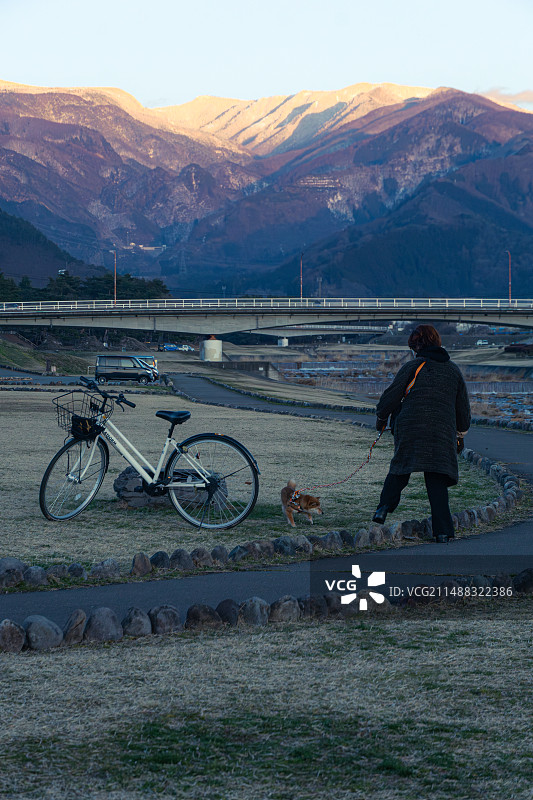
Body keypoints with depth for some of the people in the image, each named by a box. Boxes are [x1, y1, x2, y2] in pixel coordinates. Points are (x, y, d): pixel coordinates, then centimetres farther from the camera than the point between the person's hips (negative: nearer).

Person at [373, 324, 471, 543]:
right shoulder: (453, 370, 15)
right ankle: (443, 530, -7)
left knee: (400, 468, 17)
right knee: (437, 479, 2)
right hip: (442, 431, 2)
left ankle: (385, 506, 2)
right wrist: (461, 434, 32)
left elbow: (391, 396, 2)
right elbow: (463, 406, 21)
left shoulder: (413, 367, 3)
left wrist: (381, 417, 19)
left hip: (410, 426, -2)